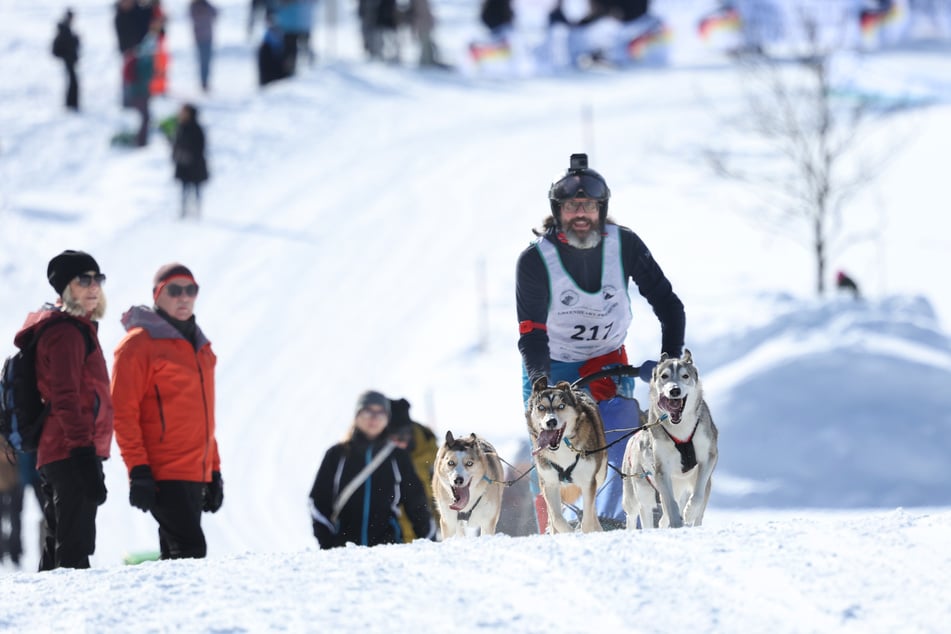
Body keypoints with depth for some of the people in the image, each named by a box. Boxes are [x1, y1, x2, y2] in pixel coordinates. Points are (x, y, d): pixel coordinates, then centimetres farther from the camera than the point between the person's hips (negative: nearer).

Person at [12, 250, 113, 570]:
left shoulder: (76, 328, 22)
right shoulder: (67, 332, -10)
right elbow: (66, 399, -18)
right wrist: (85, 456, -24)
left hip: (54, 455, 10)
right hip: (72, 454, -10)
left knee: (56, 550, 12)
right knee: (74, 552, -15)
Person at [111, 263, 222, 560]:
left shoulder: (199, 346, 19)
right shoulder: (138, 344, -4)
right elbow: (123, 411, -9)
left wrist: (214, 470, 21)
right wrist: (137, 470, -16)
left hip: (196, 476, 8)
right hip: (164, 475, -8)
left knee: (177, 554, 7)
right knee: (190, 550, -17)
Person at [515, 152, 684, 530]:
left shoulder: (625, 245, -11)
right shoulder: (535, 260, -16)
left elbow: (667, 303, -3)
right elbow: (531, 330, -19)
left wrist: (671, 356, -14)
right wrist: (539, 378, -34)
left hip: (608, 364, 1)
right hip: (551, 367, -1)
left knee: (626, 457, -14)